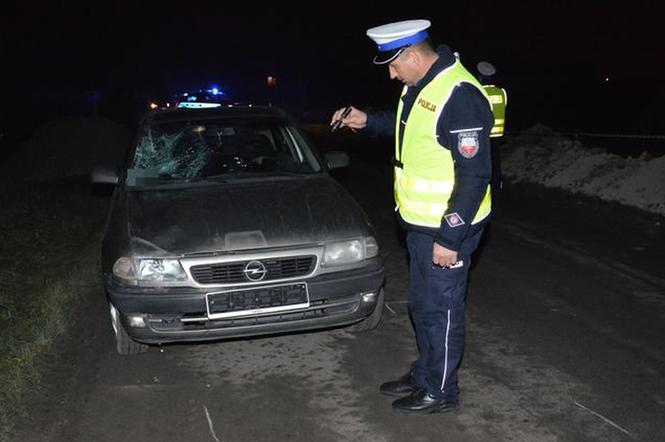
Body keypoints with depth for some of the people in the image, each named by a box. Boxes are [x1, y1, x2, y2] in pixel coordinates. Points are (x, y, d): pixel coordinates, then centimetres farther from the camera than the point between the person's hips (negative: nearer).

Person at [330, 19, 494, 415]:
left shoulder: (459, 97, -25)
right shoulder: (420, 85, 6)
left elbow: (474, 174, -25)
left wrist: (450, 237, -25)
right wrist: (367, 121, 13)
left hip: (448, 228, -10)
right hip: (420, 221, 10)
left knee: (442, 308, 5)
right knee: (423, 304, 21)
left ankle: (441, 392, 22)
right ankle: (424, 374, 38)